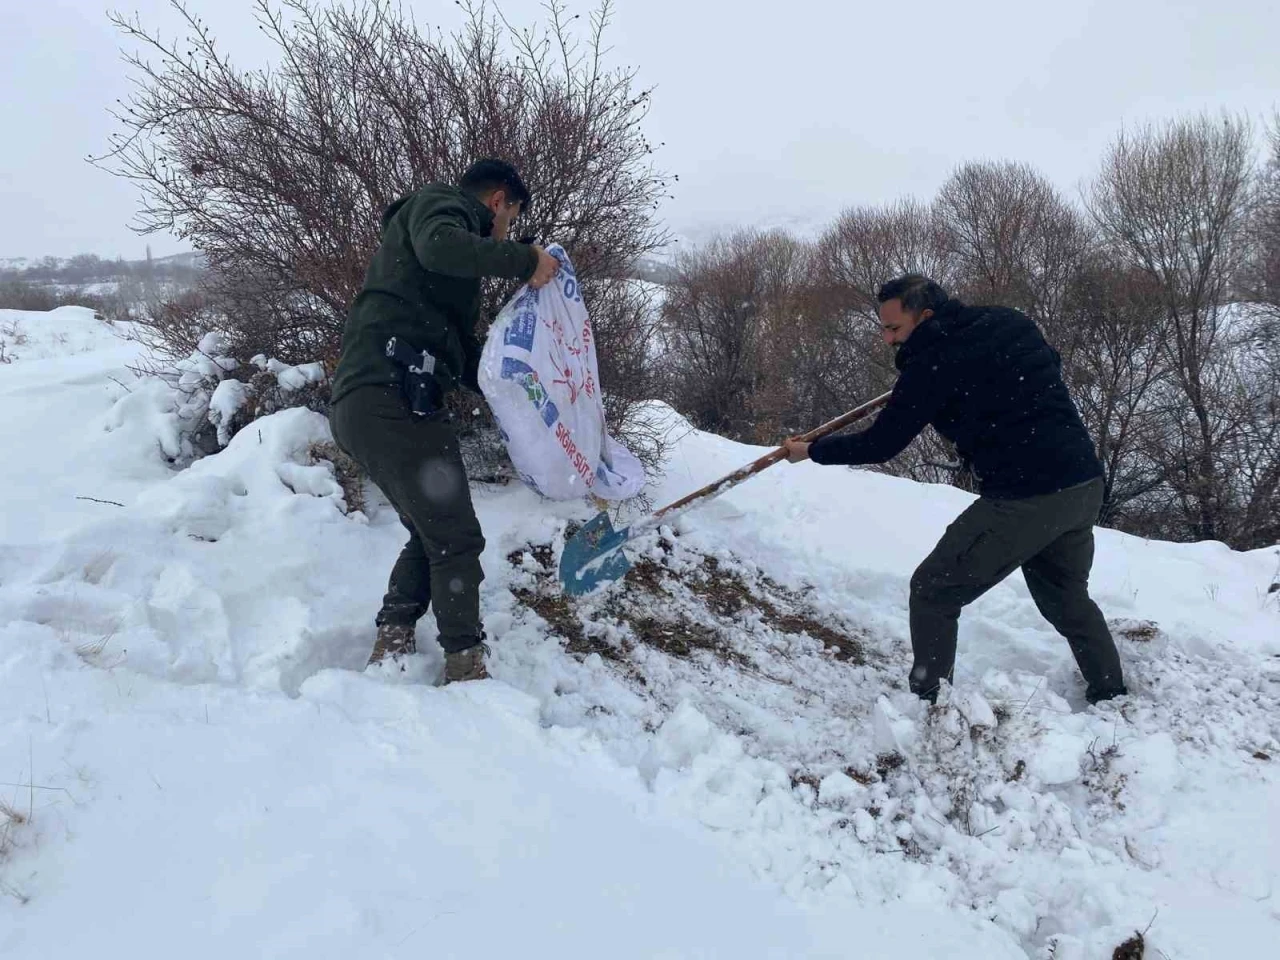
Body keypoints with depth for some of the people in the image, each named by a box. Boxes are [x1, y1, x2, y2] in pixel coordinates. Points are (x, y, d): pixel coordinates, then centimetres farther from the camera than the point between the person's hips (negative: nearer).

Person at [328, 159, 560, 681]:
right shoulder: (438, 201, 5)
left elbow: (465, 356, 31)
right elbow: (439, 246, -21)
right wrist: (524, 259, -14)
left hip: (362, 404, 10)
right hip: (391, 398, -10)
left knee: (432, 534, 19)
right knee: (456, 539, -3)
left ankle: (390, 648, 18)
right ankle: (466, 667, 6)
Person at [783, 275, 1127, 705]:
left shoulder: (934, 363, -10)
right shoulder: (1011, 322, 10)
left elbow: (880, 444, -4)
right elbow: (1051, 366, 29)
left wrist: (812, 451, 9)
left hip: (1025, 498, -8)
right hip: (1086, 484, 8)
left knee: (934, 592, 4)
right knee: (1068, 597, 27)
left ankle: (928, 704, 5)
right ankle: (1112, 697, 35)